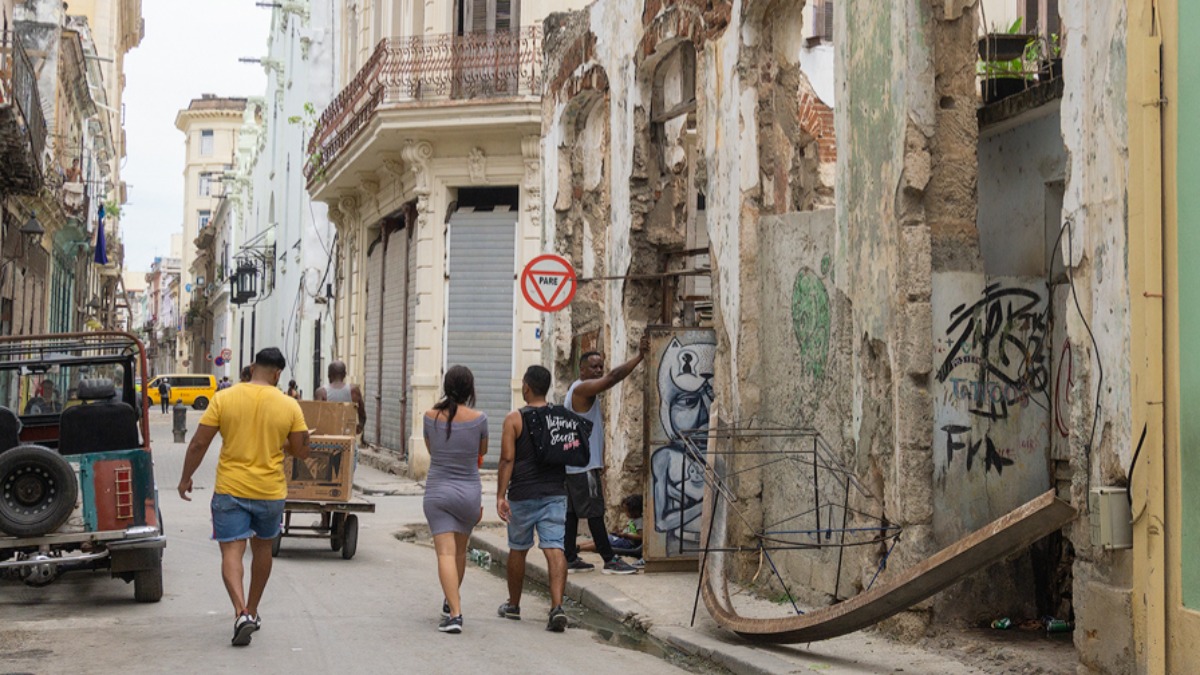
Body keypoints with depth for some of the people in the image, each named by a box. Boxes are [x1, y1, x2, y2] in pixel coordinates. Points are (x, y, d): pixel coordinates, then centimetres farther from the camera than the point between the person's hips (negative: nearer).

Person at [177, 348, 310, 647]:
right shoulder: (289, 406, -4)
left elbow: (199, 443, -6)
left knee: (231, 552, -2)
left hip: (230, 489, -2)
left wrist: (186, 478, 7)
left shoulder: (223, 398, -6)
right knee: (262, 547, 21)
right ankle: (252, 610, 31)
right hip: (270, 492, 2)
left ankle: (241, 612, -22)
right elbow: (301, 451, 0)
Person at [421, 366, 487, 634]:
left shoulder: (431, 416, -4)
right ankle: (451, 602, 38)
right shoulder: (478, 419, -8)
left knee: (445, 552, -7)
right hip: (469, 491, 1)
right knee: (460, 550, 20)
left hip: (437, 491, -1)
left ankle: (455, 613, -19)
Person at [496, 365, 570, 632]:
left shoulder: (514, 419, -6)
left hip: (523, 495, -2)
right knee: (554, 548, -6)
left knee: (518, 550, 15)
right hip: (555, 493, 2)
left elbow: (507, 459, -12)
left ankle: (513, 605, 29)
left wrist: (501, 495, -12)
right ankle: (557, 606, -22)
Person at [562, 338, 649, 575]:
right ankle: (610, 560, -5)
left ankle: (570, 559, 12)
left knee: (572, 511, 9)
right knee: (594, 511, -7)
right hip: (583, 464, -10)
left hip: (573, 463, 10)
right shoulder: (582, 389, -14)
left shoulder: (579, 389, 18)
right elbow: (613, 378, -27)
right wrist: (640, 356, -29)